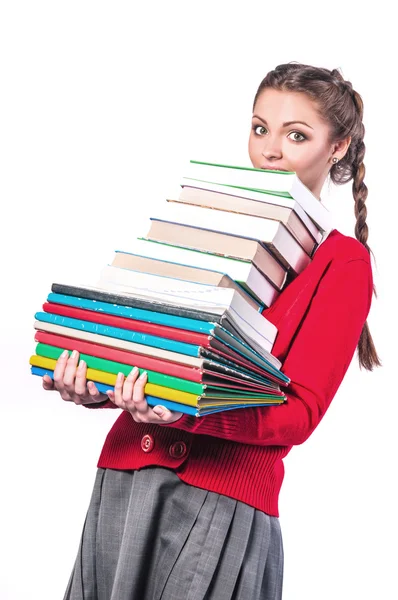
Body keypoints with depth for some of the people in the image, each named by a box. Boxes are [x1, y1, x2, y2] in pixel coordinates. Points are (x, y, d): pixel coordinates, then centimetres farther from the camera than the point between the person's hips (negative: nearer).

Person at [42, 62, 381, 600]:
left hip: (225, 502, -4)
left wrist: (189, 414, -24)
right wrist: (92, 388, -9)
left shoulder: (343, 264, 1)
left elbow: (300, 412, -8)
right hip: (123, 477, 4)